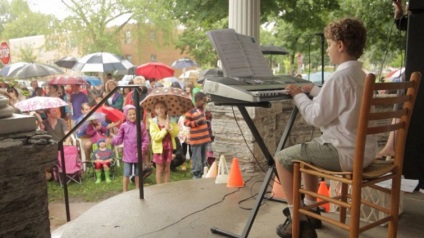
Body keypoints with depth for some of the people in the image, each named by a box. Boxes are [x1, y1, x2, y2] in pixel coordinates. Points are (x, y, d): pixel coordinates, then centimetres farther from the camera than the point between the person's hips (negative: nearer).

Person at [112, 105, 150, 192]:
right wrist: (112, 140, -20)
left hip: (138, 154, 1)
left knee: (138, 174, 14)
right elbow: (119, 139, -1)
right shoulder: (124, 126, -4)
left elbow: (146, 139, -3)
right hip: (127, 154, -1)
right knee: (126, 174, 3)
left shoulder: (141, 125, -5)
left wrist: (142, 150, -12)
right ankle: (125, 192, 16)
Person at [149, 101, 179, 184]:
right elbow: (155, 137, -18)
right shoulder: (153, 122, -7)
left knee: (167, 168, 11)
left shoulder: (171, 120, 2)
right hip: (159, 147, -3)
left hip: (169, 147, 3)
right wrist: (165, 129, -21)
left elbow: (175, 133, -7)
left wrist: (170, 127, -22)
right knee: (160, 169, 5)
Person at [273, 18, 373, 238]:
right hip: (363, 149, 10)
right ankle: (310, 208, 37)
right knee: (308, 151, 30)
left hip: (345, 152, -10)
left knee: (282, 158, -1)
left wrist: (298, 96, -6)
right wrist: (314, 92, 20)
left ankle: (297, 219, 7)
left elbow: (317, 117, -19)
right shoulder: (360, 75, 11)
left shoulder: (340, 76, -20)